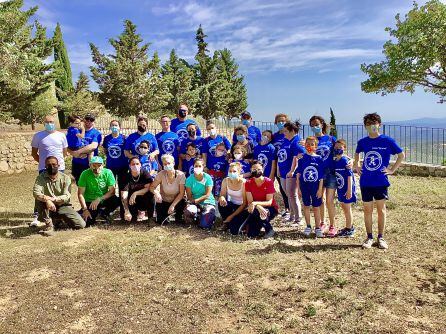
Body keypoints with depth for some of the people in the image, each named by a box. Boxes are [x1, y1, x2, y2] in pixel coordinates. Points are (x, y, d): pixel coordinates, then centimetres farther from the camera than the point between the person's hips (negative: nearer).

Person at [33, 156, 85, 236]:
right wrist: (47, 199, -40)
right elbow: (36, 192, -21)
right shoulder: (41, 177, -5)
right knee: (41, 200, -34)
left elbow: (67, 196, -15)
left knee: (81, 225, -14)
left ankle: (62, 219, 19)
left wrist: (54, 199, -35)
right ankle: (49, 225, -15)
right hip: (49, 208, -1)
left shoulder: (65, 178, -5)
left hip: (63, 206, 1)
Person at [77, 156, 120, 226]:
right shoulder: (85, 174, -10)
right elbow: (80, 194, -10)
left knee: (116, 200, -29)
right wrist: (85, 209, -18)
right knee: (86, 222, -22)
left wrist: (99, 199, -24)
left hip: (103, 200, 1)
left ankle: (104, 213, 3)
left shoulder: (108, 173, -9)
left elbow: (112, 191, -12)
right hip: (89, 202, -1)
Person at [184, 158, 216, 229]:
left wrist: (195, 201, -17)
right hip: (195, 203, 2)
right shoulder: (189, 179, -4)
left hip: (207, 202, -2)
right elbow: (189, 196, -2)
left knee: (205, 225, -22)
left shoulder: (207, 178, -8)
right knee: (188, 211, -34)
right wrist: (192, 202, -19)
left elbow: (207, 195, -11)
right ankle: (198, 217, 2)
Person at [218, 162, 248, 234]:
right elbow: (222, 194, -7)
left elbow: (245, 203, -20)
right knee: (221, 203, -30)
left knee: (234, 231, -22)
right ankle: (226, 222, -2)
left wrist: (232, 216, -21)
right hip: (231, 205, 4)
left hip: (241, 207, -4)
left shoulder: (243, 182, -24)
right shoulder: (226, 181, -12)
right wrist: (221, 197, -34)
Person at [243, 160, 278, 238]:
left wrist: (255, 203, -35)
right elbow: (250, 202, -15)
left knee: (255, 211, -35)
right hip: (255, 209, 2)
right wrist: (258, 207, -36)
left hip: (271, 209, -2)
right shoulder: (248, 183, -8)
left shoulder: (269, 182, -15)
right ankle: (258, 225, 18)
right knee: (251, 235, -16)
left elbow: (269, 202, -20)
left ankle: (269, 229, -11)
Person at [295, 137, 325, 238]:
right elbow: (298, 174, 2)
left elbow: (321, 176, -1)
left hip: (315, 187, -1)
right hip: (304, 187, 1)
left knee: (316, 207, 7)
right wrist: (298, 188, 0)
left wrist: (320, 189, -5)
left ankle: (318, 228, 18)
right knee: (306, 206, 11)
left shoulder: (319, 158, -3)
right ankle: (308, 227, 24)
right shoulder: (302, 158, -2)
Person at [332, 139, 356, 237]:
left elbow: (349, 176, -17)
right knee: (344, 207, 16)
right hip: (340, 188, 7)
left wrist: (349, 190, -19)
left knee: (347, 208, 1)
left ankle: (349, 230, 13)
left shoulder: (345, 160, -17)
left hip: (347, 188, -7)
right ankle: (349, 226, 32)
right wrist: (335, 188, 13)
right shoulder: (334, 161, 5)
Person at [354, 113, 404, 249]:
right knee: (367, 210, 7)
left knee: (381, 209, 6)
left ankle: (381, 237, 18)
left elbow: (401, 155, 4)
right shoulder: (362, 142, 4)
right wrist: (356, 166, 11)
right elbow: (357, 154, 25)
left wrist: (392, 170, -1)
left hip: (381, 181, -2)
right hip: (365, 182, 3)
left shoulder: (387, 141, -5)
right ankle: (369, 237, 18)